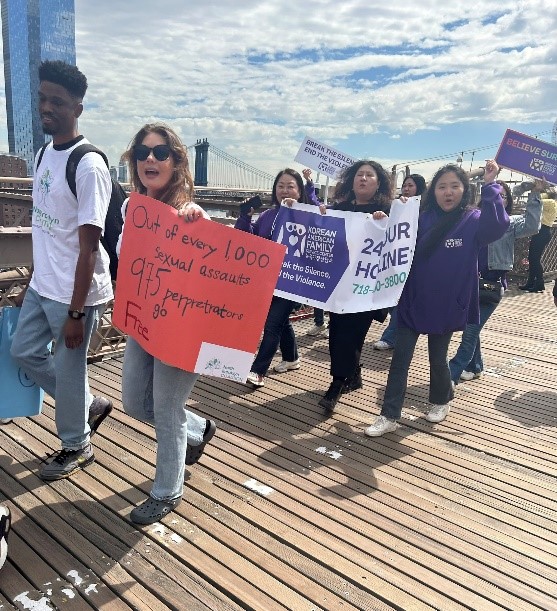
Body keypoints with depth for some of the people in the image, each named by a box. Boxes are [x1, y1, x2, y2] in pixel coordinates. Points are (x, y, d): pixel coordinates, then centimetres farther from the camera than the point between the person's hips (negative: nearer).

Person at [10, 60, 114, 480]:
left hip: (74, 294, -9)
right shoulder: (45, 154, 8)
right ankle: (90, 405, 37)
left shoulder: (89, 166, -19)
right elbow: (43, 230, 15)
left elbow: (88, 247, -20)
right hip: (42, 287, 9)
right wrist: (31, 284, 19)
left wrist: (75, 312, -18)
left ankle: (76, 447, 31)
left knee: (68, 372, 6)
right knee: (25, 352, 21)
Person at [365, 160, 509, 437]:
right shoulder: (421, 219, 0)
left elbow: (497, 225, -26)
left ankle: (441, 401, 43)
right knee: (400, 359, 3)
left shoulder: (473, 221, -6)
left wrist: (490, 185, -32)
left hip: (446, 306, -2)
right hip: (412, 303, 2)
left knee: (437, 358, 15)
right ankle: (389, 416, 11)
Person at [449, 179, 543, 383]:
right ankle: (474, 366, 34)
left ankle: (450, 374, 1)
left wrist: (534, 196, -17)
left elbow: (531, 226, -14)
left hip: (492, 285, -4)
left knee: (470, 331, -4)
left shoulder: (510, 223, 2)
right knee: (470, 328, 15)